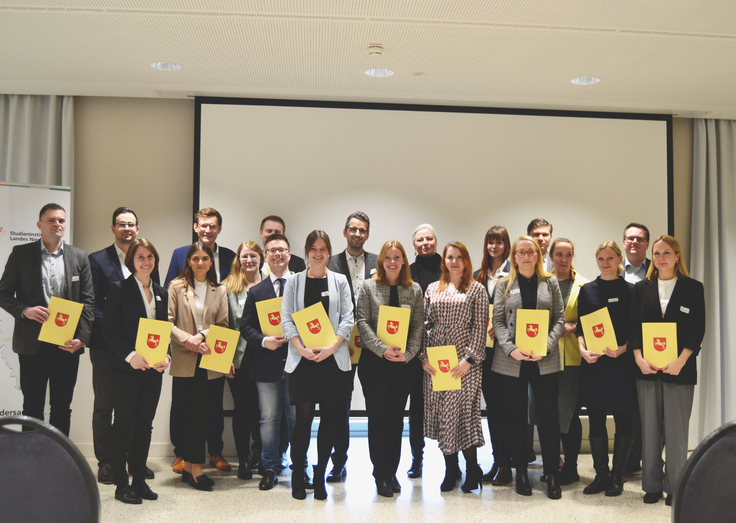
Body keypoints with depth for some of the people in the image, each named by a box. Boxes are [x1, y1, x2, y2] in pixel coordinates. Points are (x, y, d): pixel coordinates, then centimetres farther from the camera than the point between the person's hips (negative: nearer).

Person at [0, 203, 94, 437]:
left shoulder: (79, 257, 6)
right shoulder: (21, 253, 2)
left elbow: (88, 300, 4)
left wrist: (82, 337, -8)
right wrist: (25, 310, -16)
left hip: (67, 344, 1)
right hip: (32, 343, -1)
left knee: (62, 408, 9)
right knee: (32, 408, 7)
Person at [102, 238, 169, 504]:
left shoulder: (161, 292, 12)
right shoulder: (119, 288, -3)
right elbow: (108, 329, -8)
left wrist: (166, 356, -4)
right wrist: (130, 355, -19)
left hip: (152, 369, 5)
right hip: (126, 368, -5)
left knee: (145, 425, 9)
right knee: (124, 424, -1)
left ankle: (140, 480, 19)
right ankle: (121, 484, 8)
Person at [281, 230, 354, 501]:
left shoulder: (339, 281, 8)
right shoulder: (294, 281, 7)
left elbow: (347, 318, 2)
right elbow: (286, 319, 1)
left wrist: (331, 347, -12)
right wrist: (302, 349, -12)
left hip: (333, 359, 1)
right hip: (302, 359, -1)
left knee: (330, 418, 3)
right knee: (303, 418, -2)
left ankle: (320, 477, 14)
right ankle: (297, 476, 11)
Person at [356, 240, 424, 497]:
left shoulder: (414, 290, 7)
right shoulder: (369, 286, 2)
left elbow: (418, 326, 3)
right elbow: (362, 322, -5)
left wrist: (408, 353, -11)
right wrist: (382, 349, -16)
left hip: (402, 363, 2)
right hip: (373, 361, -2)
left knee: (396, 419, 8)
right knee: (377, 418, 3)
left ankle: (392, 473, 20)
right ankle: (380, 474, 13)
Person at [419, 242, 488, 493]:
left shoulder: (476, 289, 3)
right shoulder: (432, 289, 12)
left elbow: (480, 328, -2)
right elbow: (424, 324, 10)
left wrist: (469, 359, -11)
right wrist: (424, 356, -1)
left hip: (464, 361, -3)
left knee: (464, 411, -4)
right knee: (441, 414, 4)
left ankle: (472, 469, 11)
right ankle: (450, 469, 16)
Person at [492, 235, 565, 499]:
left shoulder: (550, 283, 9)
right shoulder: (504, 285, 7)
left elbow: (559, 319, 5)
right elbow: (498, 321, 2)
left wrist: (546, 346, -11)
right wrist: (511, 349, -13)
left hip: (545, 360, 0)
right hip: (512, 360, 0)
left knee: (549, 415, 0)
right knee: (516, 416, 7)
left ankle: (552, 473, 10)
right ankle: (521, 471, 19)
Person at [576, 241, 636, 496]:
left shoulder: (630, 290, 3)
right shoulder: (587, 290, 9)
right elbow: (580, 327, 7)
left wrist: (623, 348, -16)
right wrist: (583, 350, -10)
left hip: (622, 362, -2)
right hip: (593, 363, 2)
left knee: (623, 420, 2)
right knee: (596, 420, 6)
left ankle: (617, 476, 14)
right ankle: (601, 474, 17)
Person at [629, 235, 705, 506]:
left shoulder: (693, 288, 4)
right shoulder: (641, 288, 10)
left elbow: (698, 330, -1)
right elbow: (634, 327, 6)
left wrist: (680, 361, -13)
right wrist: (639, 359, -8)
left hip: (679, 369, -2)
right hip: (647, 369, 2)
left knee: (676, 430, 0)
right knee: (650, 429, 6)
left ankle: (675, 488, 10)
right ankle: (652, 486, 15)